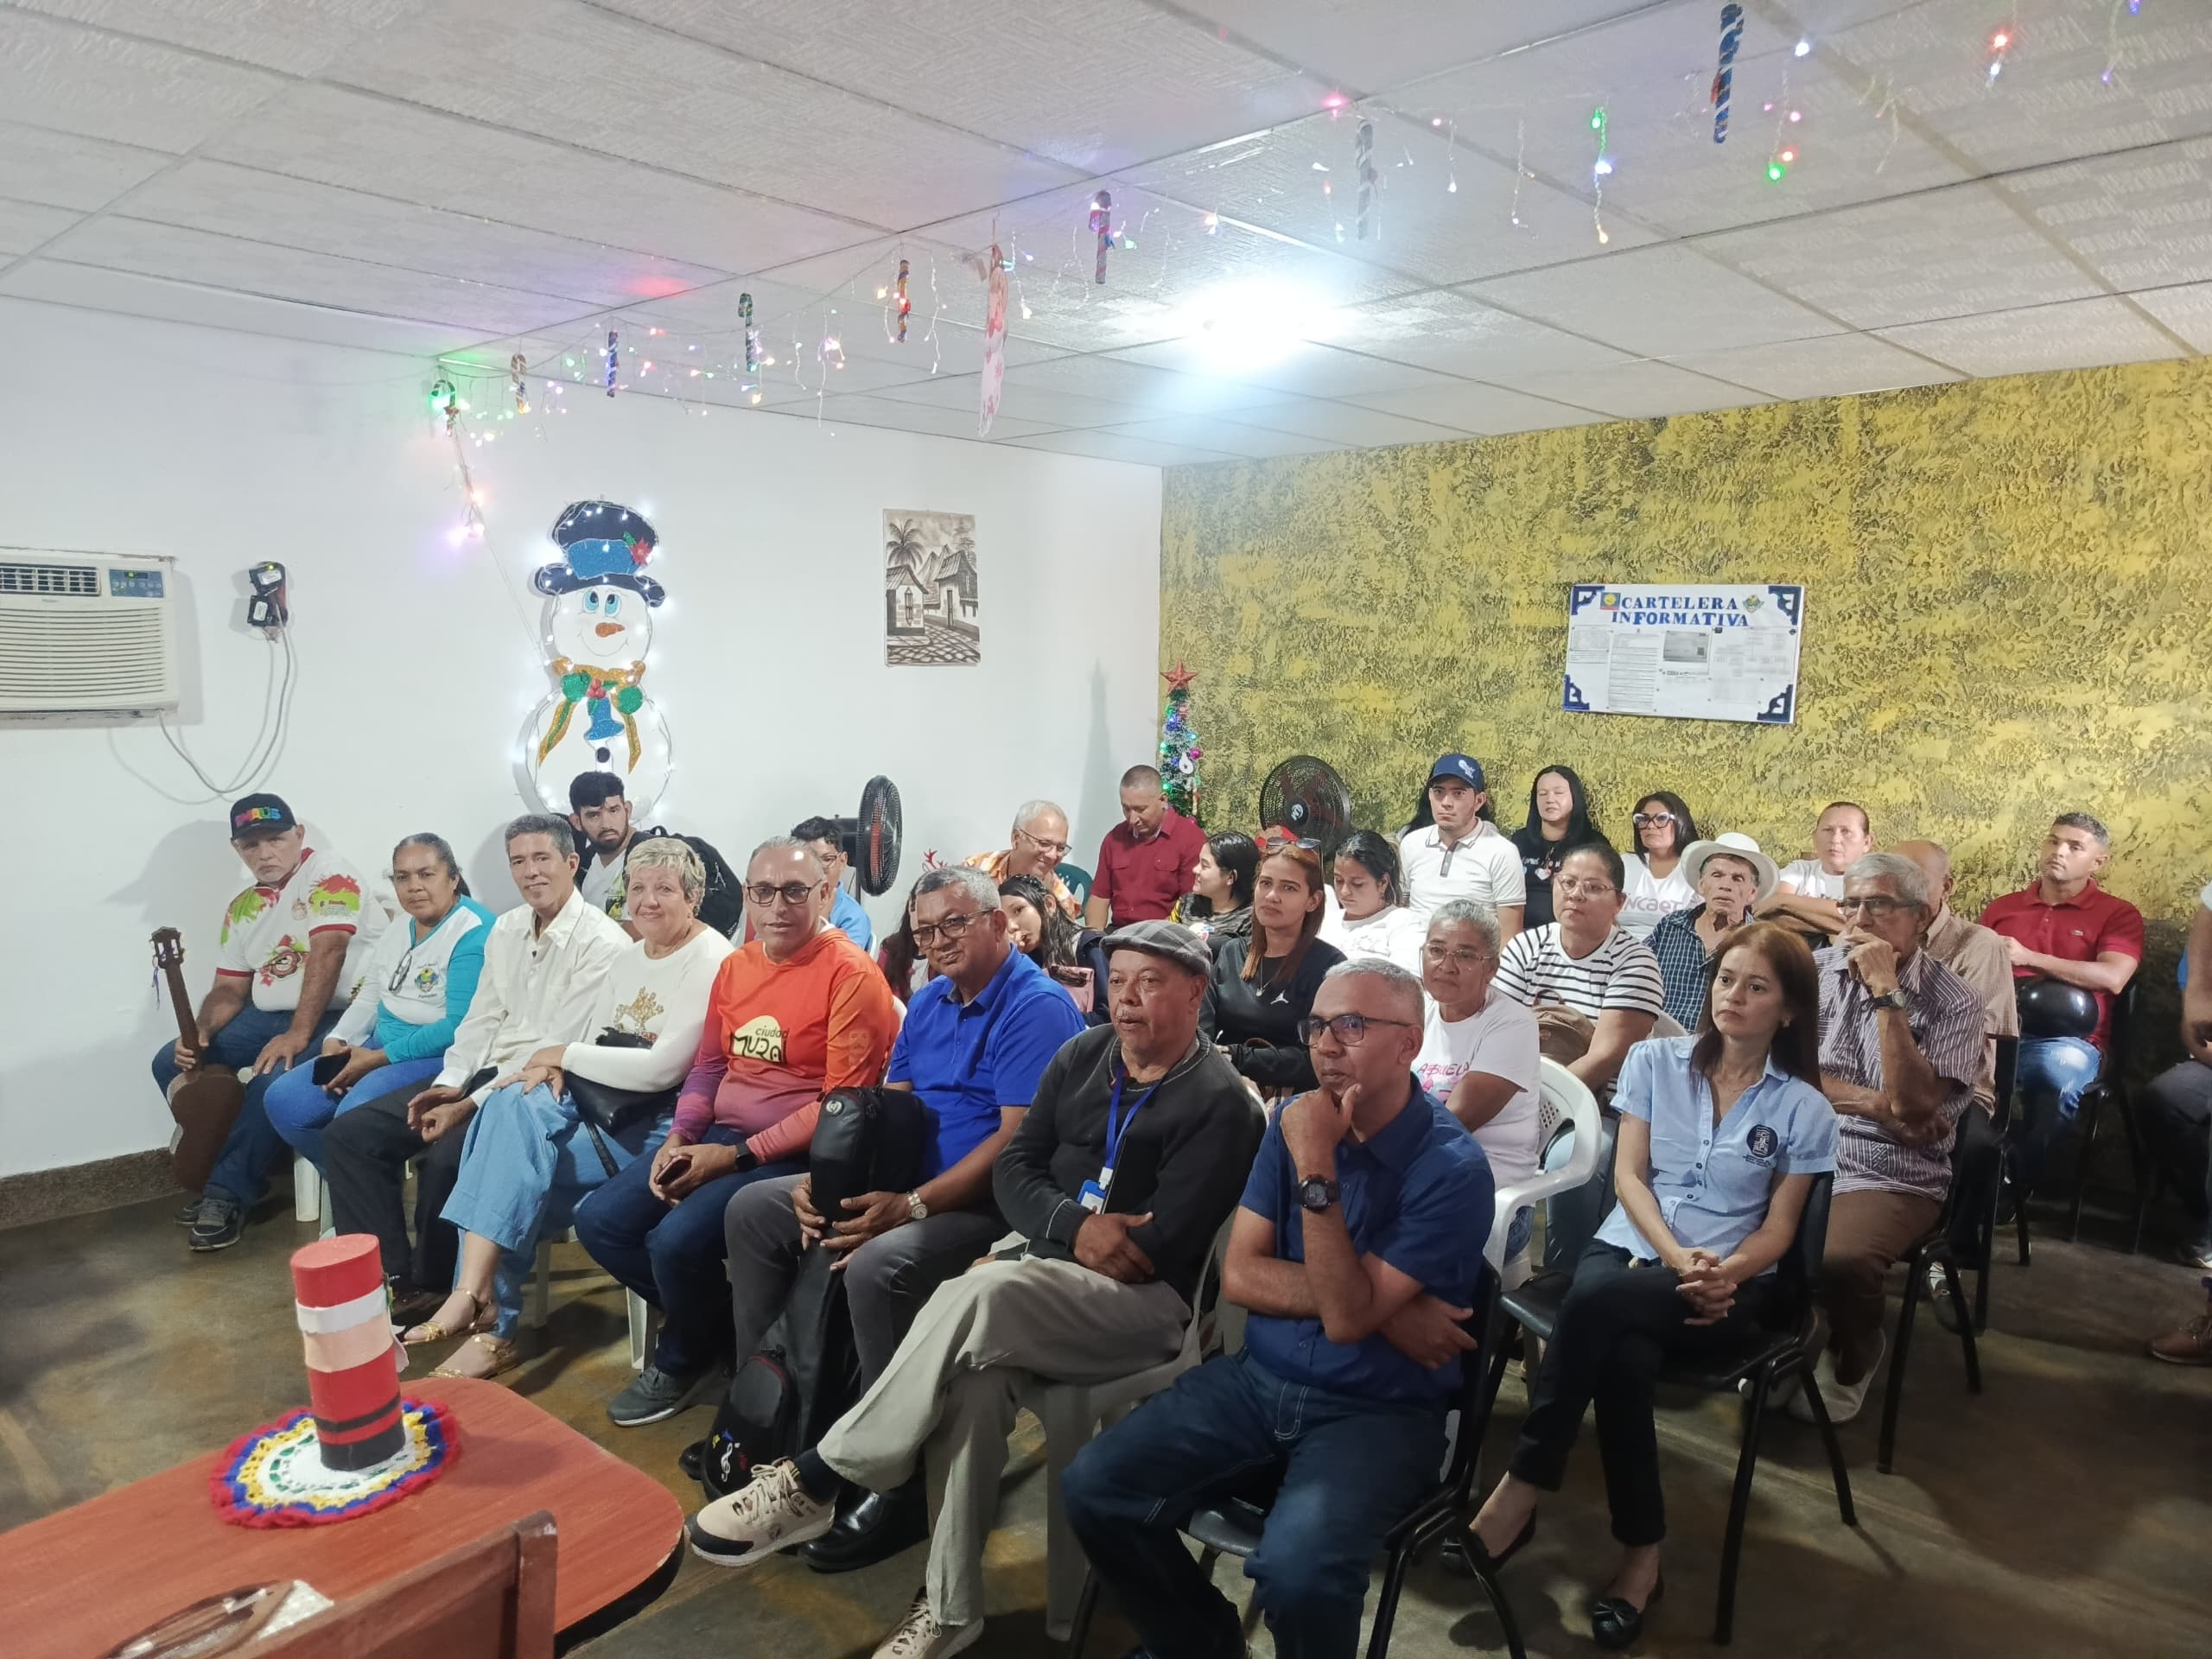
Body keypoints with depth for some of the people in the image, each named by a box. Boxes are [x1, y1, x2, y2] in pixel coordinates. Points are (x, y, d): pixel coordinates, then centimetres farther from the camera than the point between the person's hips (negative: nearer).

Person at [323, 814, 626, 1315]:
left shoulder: (602, 942, -16)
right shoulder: (506, 929, 11)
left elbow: (558, 1049, -19)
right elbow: (481, 1019, 15)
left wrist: (470, 1106, -19)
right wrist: (449, 1084, -3)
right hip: (486, 1071, 8)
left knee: (446, 1157, -31)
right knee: (349, 1134, -2)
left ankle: (432, 1288, -3)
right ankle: (394, 1278, -3)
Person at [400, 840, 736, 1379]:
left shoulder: (711, 962, -13)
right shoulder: (627, 959, 16)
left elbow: (662, 1068, -21)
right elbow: (592, 1041, 15)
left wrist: (565, 1054, -11)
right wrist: (554, 1067, -8)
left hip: (657, 1118, -7)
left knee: (512, 1156, -21)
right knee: (510, 1104, -20)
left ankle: (491, 1321, -9)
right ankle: (488, 1320, -16)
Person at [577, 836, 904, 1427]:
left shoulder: (851, 974, -14)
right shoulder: (736, 966, 10)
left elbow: (844, 1104, -17)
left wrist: (738, 1156, -17)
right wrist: (678, 1139, -1)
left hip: (794, 1156, -8)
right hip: (718, 1138, 8)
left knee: (678, 1239, -24)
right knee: (599, 1220, -3)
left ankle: (685, 1360, 8)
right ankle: (705, 1319, 16)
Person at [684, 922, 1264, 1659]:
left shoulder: (1219, 1102, -8)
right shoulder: (1082, 1055, 11)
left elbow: (1157, 1247, -15)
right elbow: (1014, 1167, 7)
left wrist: (1073, 1249, -8)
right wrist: (1074, 1227, -11)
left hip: (1146, 1300, -5)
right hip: (1039, 1261, 5)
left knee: (977, 1297, -33)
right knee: (973, 1370, -28)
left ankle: (814, 1480, -22)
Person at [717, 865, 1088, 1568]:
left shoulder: (1037, 1007, -16)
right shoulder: (929, 1002, 12)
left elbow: (1017, 1142, -23)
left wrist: (910, 1207, -28)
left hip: (983, 1202, -9)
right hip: (897, 1180, 9)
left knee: (876, 1265, -35)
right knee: (752, 1209, 5)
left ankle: (900, 1482, -17)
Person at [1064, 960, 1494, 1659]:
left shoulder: (1452, 1167, -16)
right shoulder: (1296, 1121, 1)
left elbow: (1347, 1316, -20)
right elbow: (1240, 1274, -3)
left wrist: (1316, 1172, -27)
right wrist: (1379, 1307, -14)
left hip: (1376, 1411, -5)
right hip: (1259, 1379, 5)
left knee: (1297, 1569, -32)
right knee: (1094, 1486, -11)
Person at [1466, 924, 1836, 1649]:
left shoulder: (1803, 1109, 3)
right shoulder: (1655, 1060, 7)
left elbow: (1779, 1228, 3)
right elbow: (1628, 1175, 2)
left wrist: (1723, 1273, -18)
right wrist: (1675, 1256, -15)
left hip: (1730, 1282, -2)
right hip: (1630, 1249, 2)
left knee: (1597, 1300, -35)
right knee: (1623, 1360, -35)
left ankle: (1519, 1493, -24)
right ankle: (1642, 1551, -19)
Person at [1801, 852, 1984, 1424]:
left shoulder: (1953, 1002, -4)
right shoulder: (1816, 969, 5)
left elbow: (1911, 1104, -17)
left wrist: (1885, 991, -19)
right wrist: (1875, 1104, -11)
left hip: (1891, 1178, -3)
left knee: (1838, 1260, -32)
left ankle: (1851, 1366, 4)